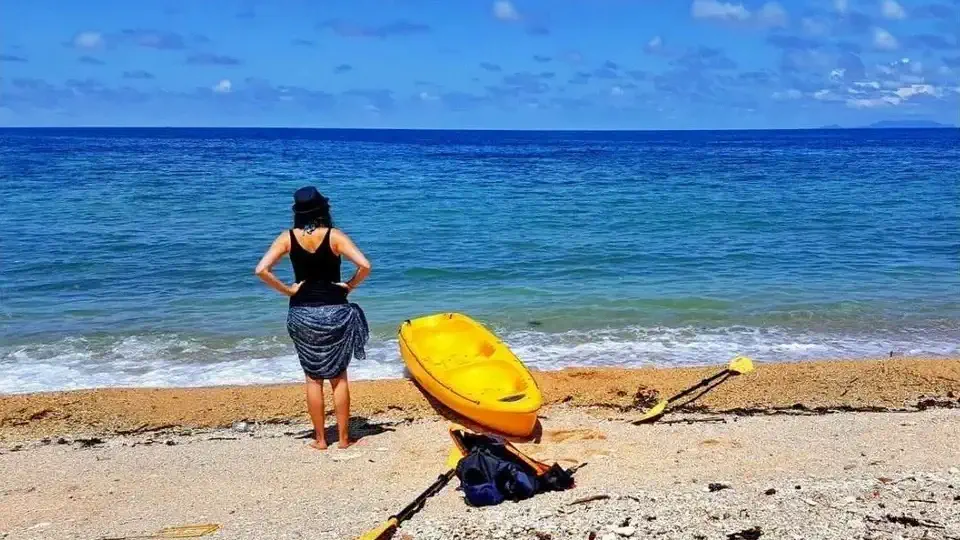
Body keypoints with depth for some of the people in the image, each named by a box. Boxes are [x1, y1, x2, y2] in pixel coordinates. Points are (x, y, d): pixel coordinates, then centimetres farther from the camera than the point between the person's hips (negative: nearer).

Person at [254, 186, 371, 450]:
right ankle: (343, 437, 15)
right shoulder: (334, 236, -8)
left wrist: (287, 290, -4)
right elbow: (365, 266, -19)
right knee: (339, 377, 11)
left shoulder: (288, 237, -3)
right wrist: (349, 286, -4)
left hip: (302, 313, 1)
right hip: (335, 311, -1)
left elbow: (261, 270, -13)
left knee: (313, 378, 12)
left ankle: (319, 439, 16)